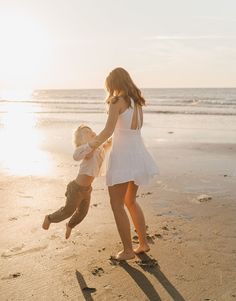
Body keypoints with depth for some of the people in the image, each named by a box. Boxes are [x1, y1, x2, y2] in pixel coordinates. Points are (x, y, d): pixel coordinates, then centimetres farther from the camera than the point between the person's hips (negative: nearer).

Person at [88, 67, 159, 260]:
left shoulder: (117, 101, -11)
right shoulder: (137, 101, 12)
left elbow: (108, 130, -18)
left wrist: (94, 142, 1)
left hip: (123, 157, -8)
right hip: (138, 154, 8)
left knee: (117, 205, 5)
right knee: (130, 201, 22)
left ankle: (128, 250, 11)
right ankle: (143, 243, 25)